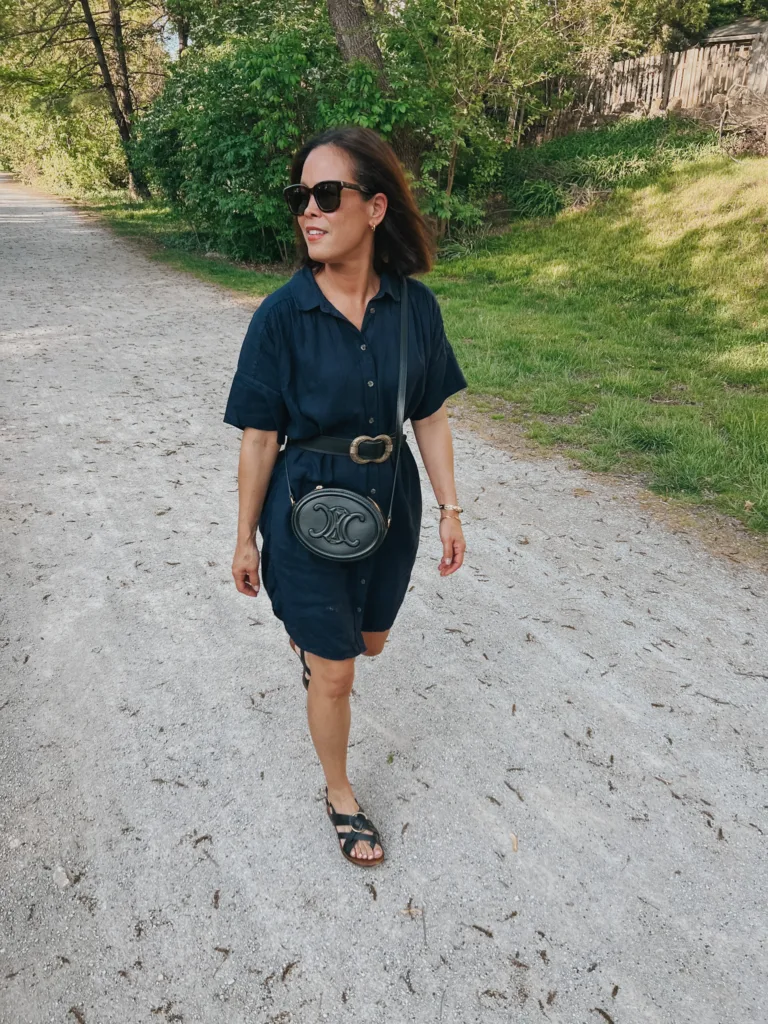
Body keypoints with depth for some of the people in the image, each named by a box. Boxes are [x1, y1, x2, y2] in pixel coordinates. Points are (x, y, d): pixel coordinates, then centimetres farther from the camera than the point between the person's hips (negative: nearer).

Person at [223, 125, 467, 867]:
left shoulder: (415, 306, -8)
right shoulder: (282, 315, -16)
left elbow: (431, 417, 1)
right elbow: (259, 438, -10)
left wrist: (449, 510, 1)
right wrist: (246, 539, -4)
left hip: (389, 501, 4)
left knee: (368, 639, 25)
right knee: (334, 674, 8)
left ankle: (306, 632, 62)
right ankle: (340, 795, 35)